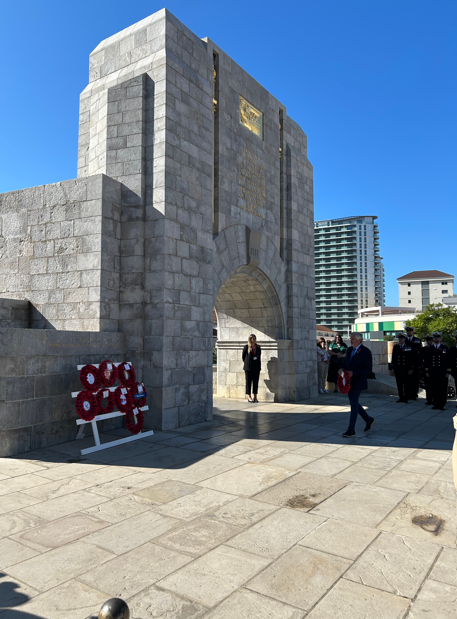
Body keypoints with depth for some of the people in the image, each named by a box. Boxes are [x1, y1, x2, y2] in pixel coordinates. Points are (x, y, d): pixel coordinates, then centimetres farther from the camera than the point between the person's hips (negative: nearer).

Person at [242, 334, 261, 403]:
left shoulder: (258, 347, 9)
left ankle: (255, 397, 11)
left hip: (256, 366, 4)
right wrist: (246, 363, 8)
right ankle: (249, 397, 6)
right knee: (248, 381, 1)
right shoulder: (246, 347, -3)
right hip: (248, 367, -4)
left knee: (256, 381, 5)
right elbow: (243, 356, 5)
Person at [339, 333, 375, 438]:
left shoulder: (365, 351, -11)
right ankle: (368, 419, 35)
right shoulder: (349, 350, 11)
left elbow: (368, 369, -15)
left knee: (354, 404, -7)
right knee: (354, 403, 15)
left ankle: (351, 430, 0)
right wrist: (342, 369, -3)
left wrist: (353, 373, -23)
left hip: (358, 382, -8)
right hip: (349, 381, 8)